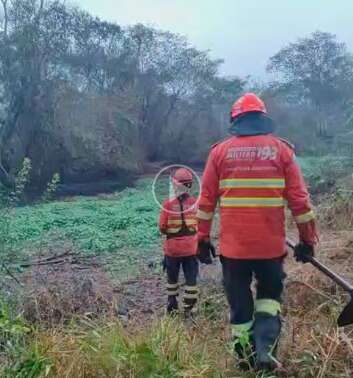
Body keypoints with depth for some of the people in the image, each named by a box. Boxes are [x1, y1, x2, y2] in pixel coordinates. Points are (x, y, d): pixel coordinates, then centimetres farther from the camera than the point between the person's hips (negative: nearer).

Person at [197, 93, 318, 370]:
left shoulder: (220, 151, 3)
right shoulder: (281, 149, 1)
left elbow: (206, 200, 3)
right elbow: (300, 200, -1)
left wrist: (203, 239, 11)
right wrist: (308, 239, 9)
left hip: (232, 244, 0)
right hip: (271, 244, 0)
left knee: (240, 302, 13)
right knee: (270, 294, 20)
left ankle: (246, 358, 23)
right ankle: (264, 350, 3)